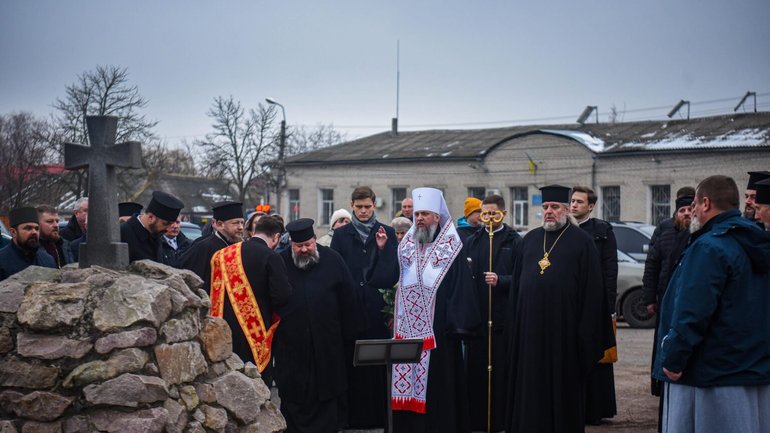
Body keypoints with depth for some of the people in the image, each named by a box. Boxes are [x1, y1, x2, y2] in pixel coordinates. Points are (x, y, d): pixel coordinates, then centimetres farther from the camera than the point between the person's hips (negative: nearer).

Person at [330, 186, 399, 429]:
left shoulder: (387, 233, 7)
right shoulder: (341, 234, 6)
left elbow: (393, 273, 2)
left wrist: (382, 248, -12)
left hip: (376, 306, 0)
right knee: (350, 360, 1)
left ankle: (378, 412, 8)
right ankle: (352, 413, 8)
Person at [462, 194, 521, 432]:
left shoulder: (514, 242, 1)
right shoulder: (471, 241, 13)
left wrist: (500, 280, -18)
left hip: (502, 316, -4)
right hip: (475, 314, 4)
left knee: (501, 371, -2)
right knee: (475, 368, 4)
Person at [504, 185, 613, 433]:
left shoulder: (581, 241, -1)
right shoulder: (530, 240, 13)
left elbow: (591, 290, -4)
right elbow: (516, 283, 16)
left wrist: (585, 329, -10)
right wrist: (514, 319, 10)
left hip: (563, 327, -4)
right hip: (530, 327, 4)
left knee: (563, 385, 3)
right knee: (530, 387, 8)